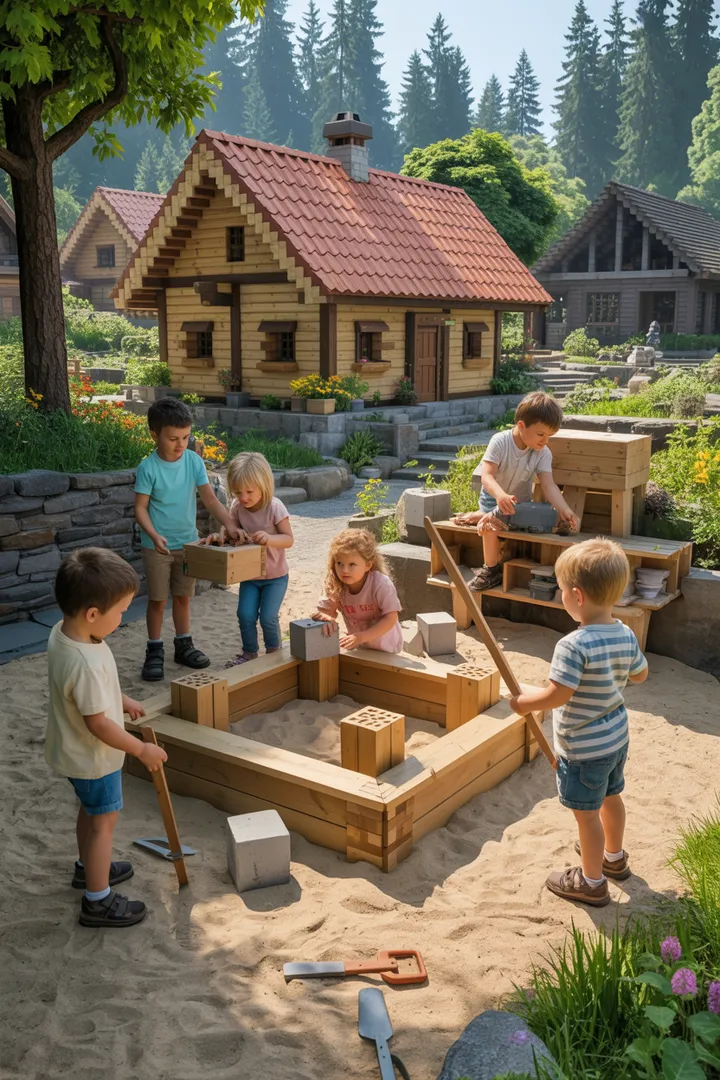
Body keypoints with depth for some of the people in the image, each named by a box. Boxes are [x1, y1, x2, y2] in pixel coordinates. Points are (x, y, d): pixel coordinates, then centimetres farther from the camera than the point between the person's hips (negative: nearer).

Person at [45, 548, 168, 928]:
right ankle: (98, 901, 24)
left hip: (75, 751, 9)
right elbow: (98, 724, -30)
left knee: (90, 811, 28)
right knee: (103, 821, 9)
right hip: (94, 757, -9)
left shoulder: (62, 632, -10)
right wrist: (143, 750, -19)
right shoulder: (86, 663, -38)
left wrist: (121, 700, 15)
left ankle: (88, 867, 50)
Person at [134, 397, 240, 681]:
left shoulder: (194, 461, -6)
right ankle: (154, 651, 18)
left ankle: (183, 645, 30)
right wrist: (154, 535, -28)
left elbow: (210, 499, -6)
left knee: (182, 596, 16)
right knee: (157, 599, 6)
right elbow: (140, 507, -13)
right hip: (158, 546, -3)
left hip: (187, 542, 3)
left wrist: (230, 524, -19)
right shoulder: (148, 468, -15)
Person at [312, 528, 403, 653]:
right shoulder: (337, 586, -16)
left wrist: (362, 636, -37)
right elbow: (325, 609, -6)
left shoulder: (381, 584, -28)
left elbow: (391, 618, -27)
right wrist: (326, 617, -33)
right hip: (358, 646, 6)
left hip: (386, 646, -5)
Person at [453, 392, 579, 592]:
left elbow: (549, 485, -22)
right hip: (493, 497, -1)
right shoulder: (500, 442, -22)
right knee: (490, 524, -30)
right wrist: (500, 495, -52)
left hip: (520, 502, 1)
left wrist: (564, 510, -41)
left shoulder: (543, 453, -13)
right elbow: (487, 476, -31)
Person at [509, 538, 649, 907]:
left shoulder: (573, 645, -31)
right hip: (617, 735, 8)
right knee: (611, 797, 28)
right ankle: (614, 856, 50)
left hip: (583, 748, -8)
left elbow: (557, 696, -31)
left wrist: (525, 702, -14)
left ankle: (592, 882, 26)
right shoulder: (626, 635, -7)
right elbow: (640, 674, 9)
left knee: (587, 812, 9)